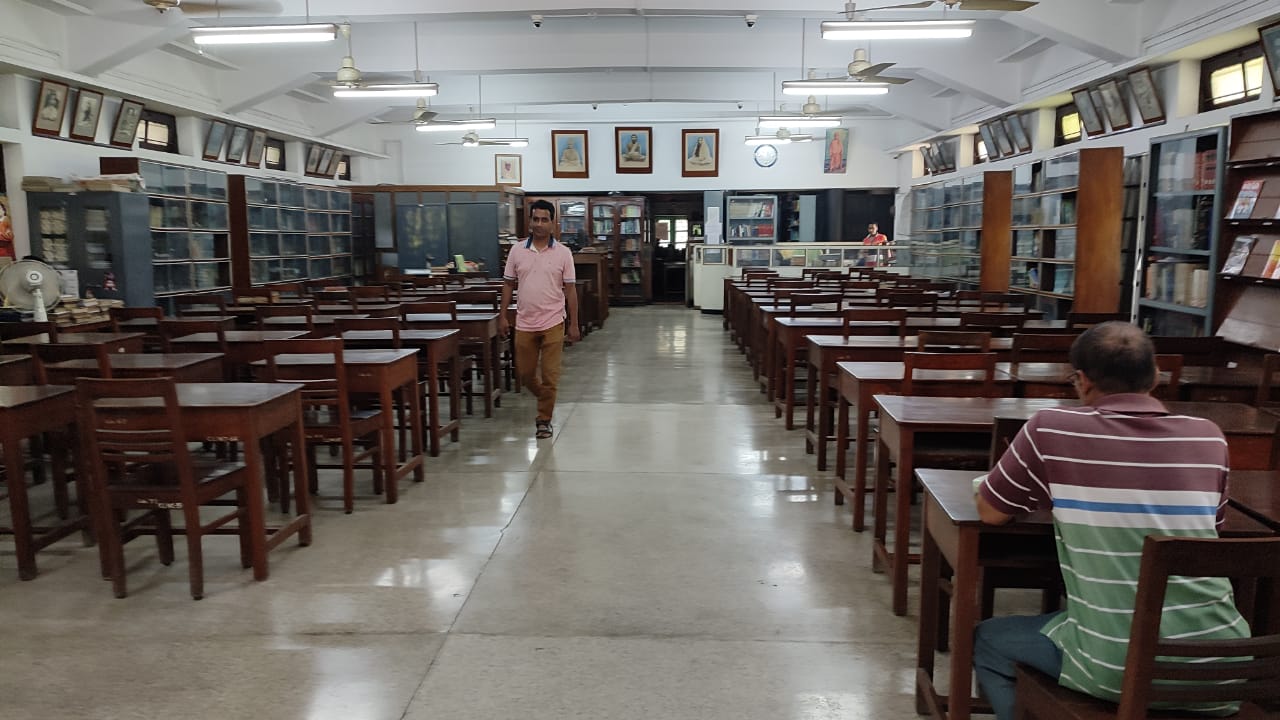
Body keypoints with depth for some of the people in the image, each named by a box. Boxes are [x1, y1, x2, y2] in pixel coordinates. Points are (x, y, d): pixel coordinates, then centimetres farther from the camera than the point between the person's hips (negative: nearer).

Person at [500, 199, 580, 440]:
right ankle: (546, 399, 39)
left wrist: (574, 324, -2)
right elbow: (508, 284, 8)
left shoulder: (563, 253, -3)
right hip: (524, 324, 2)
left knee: (550, 375, 0)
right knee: (525, 373, 12)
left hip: (553, 324, -2)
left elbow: (570, 289, 0)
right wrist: (502, 315, 2)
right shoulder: (517, 250, 3)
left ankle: (544, 419, 15)